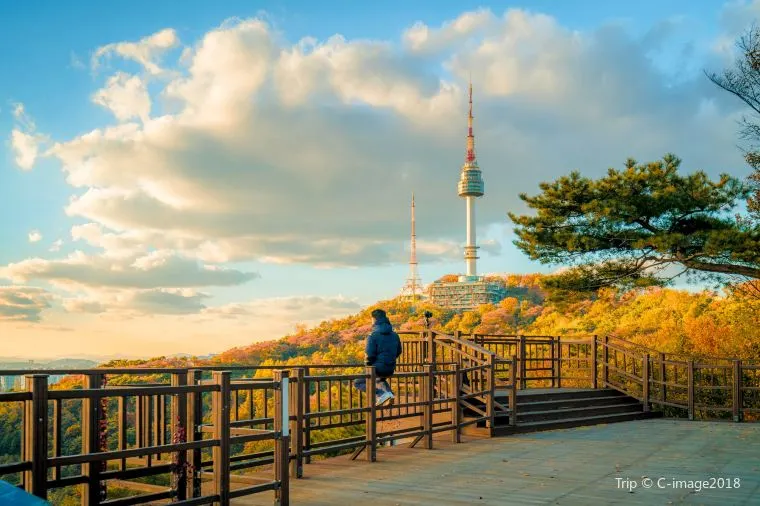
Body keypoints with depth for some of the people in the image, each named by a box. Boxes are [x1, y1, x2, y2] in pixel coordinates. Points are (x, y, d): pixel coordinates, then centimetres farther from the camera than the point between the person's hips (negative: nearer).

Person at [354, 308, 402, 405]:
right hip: (390, 370, 7)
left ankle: (380, 395, -10)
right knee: (380, 379, 39)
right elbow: (398, 352, 14)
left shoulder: (373, 336, -15)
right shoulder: (394, 335, 5)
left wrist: (367, 365, 2)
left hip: (378, 368, -7)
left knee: (358, 382, 11)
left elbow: (369, 355, -17)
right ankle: (388, 393, 9)